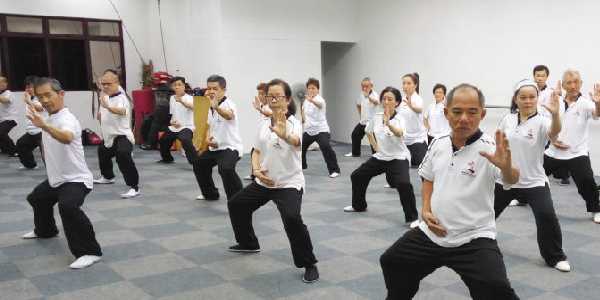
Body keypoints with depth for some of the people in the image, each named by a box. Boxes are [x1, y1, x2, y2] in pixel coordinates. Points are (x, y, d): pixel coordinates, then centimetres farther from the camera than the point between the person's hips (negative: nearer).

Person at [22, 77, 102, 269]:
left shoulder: (67, 119, -24)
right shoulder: (49, 119, 5)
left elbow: (67, 138, -51)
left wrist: (44, 126, -63)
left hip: (76, 179, -11)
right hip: (55, 179, 11)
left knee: (68, 207, -36)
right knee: (36, 198, 32)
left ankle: (90, 252, -29)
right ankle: (45, 230, 60)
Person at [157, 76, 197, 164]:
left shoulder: (189, 98, -15)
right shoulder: (172, 98, 6)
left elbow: (192, 106, -40)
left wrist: (181, 101, -59)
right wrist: (172, 121, -5)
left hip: (187, 126, -8)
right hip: (174, 127, 8)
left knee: (186, 141, -35)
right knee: (163, 140, 21)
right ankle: (167, 158, 48)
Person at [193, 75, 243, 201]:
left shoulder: (228, 104, -19)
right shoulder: (211, 108, 9)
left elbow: (229, 115, -45)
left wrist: (216, 107, -66)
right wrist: (208, 138, 0)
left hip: (230, 147, -10)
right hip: (215, 147, 10)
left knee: (226, 168, -36)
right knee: (199, 164, 24)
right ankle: (210, 194, 43)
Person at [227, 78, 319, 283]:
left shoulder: (294, 123, -17)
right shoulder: (263, 124, 3)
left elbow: (296, 142, -41)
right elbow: (257, 151, 12)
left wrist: (284, 135, -64)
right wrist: (256, 170, -8)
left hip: (289, 183, -8)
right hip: (264, 181, 8)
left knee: (292, 218, -32)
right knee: (236, 205, 22)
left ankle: (309, 265, -13)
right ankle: (248, 243, 47)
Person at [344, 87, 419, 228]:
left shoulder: (399, 119, -19)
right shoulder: (376, 117, -2)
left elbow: (399, 133, -44)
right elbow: (368, 132, 20)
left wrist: (388, 123, -62)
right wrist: (375, 146, 9)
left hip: (398, 158, -7)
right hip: (380, 157, 7)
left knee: (404, 184, -31)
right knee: (357, 176, 13)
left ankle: (412, 218, -16)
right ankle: (358, 205, 37)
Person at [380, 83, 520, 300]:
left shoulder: (488, 148, -16)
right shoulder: (437, 145, 2)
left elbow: (511, 180, -33)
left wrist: (506, 167, -56)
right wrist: (426, 210, 2)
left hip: (473, 240, -6)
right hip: (431, 233, 6)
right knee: (392, 263, 19)